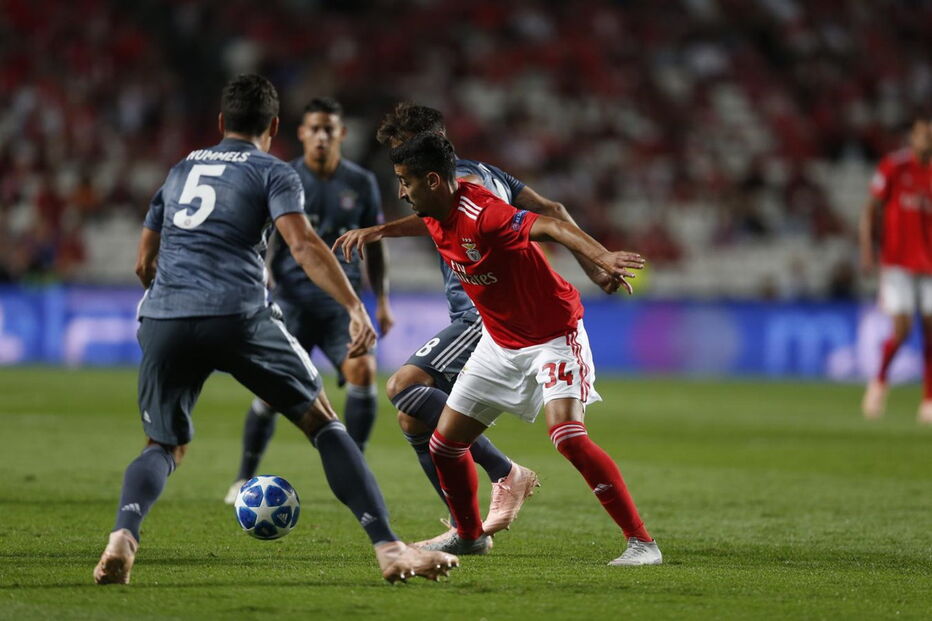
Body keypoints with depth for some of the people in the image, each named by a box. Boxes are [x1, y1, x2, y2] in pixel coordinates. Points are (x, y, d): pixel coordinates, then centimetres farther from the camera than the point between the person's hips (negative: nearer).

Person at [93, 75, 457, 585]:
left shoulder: (180, 170, 26)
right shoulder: (272, 172, 11)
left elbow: (144, 265, 29)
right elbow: (304, 246, -8)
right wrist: (355, 307, -13)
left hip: (163, 317, 4)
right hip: (238, 315, -4)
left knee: (164, 448, 19)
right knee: (323, 424, 9)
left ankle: (122, 535, -12)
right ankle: (389, 549, -2)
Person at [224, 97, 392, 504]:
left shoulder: (361, 183, 7)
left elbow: (373, 244, 16)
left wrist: (382, 300, 13)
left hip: (342, 298, 1)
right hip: (292, 297, -1)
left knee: (362, 370, -20)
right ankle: (245, 478, 10)